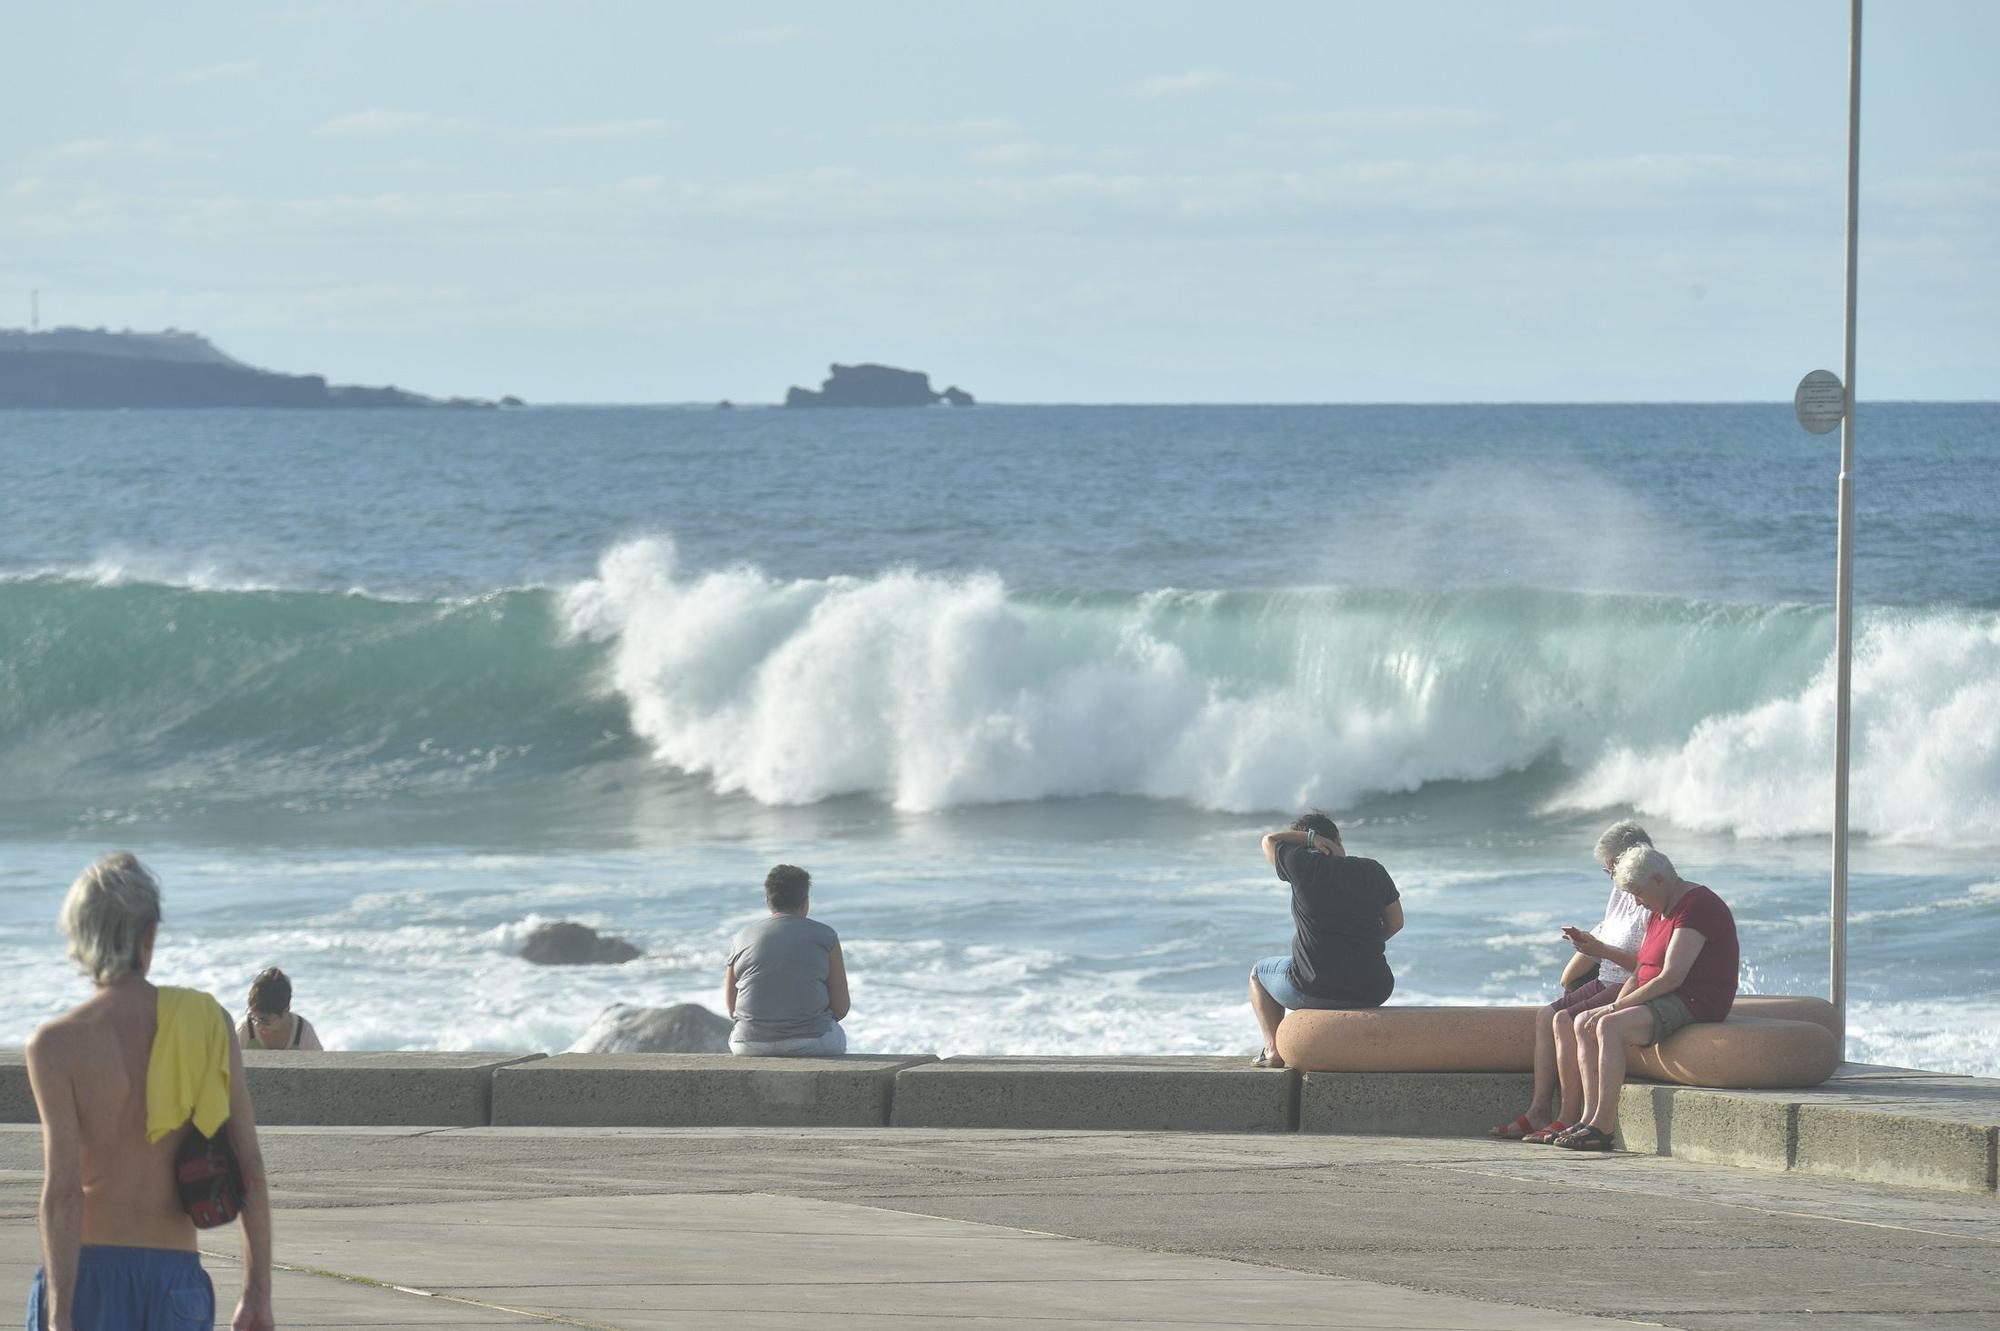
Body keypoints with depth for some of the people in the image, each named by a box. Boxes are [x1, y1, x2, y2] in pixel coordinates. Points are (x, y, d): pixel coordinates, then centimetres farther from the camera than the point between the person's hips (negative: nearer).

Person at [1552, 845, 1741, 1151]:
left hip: (1694, 1004, -11)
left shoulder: (1696, 906, -15)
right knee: (1583, 1024, 0)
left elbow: (1671, 977, -22)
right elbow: (1639, 974, 19)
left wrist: (1615, 1008, -18)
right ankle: (1590, 1118, -10)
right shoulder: (1659, 912, 19)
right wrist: (1615, 1008, 0)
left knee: (1609, 1027, -29)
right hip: (1664, 1003, 11)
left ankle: (1603, 1126, -30)